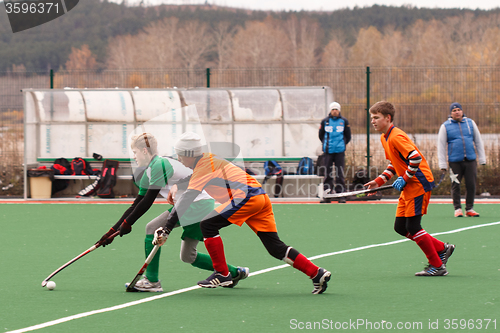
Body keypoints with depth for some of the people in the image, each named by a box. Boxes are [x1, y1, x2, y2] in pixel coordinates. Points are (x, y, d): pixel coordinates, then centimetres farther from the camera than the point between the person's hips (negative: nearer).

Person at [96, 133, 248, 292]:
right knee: (188, 256, 15)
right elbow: (137, 205, 17)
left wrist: (127, 223, -8)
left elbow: (148, 201, -16)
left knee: (152, 228, -13)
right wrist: (113, 231, 14)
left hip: (198, 204, -10)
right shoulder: (148, 172, 16)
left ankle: (152, 281, -12)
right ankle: (235, 273, 26)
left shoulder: (160, 165, -15)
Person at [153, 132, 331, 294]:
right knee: (275, 247, 7)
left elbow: (186, 200, -15)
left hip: (247, 196, -10)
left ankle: (222, 274, -3)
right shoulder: (207, 159, 19)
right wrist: (177, 186, 38)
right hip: (261, 196, 10)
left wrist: (166, 229, -18)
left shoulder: (204, 167, -6)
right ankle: (317, 274, 3)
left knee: (208, 225, -7)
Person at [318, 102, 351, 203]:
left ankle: (340, 195, 1)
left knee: (340, 174, -3)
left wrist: (342, 144, 8)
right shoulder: (325, 121, 7)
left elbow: (348, 136, 13)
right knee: (327, 173, 0)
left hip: (340, 152, -1)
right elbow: (321, 135, 17)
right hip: (328, 151, 1)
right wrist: (326, 144, 11)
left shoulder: (344, 121, 6)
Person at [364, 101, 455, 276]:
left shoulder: (396, 137, -18)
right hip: (408, 187, 10)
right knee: (400, 227, 8)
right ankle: (442, 249, 19)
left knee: (412, 226, -9)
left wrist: (404, 179, -19)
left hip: (419, 183, -10)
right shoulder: (384, 138, 13)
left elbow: (416, 158, -25)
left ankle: (437, 266, 2)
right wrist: (379, 180, 13)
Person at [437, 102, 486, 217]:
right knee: (455, 185, -1)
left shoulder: (470, 123, 11)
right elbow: (441, 146, 4)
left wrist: (482, 158, 11)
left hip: (470, 160, 2)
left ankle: (469, 209, 10)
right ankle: (457, 209, 9)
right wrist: (442, 164, -2)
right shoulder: (445, 126, 4)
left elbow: (478, 141, 16)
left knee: (471, 185, -1)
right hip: (455, 162, -2)